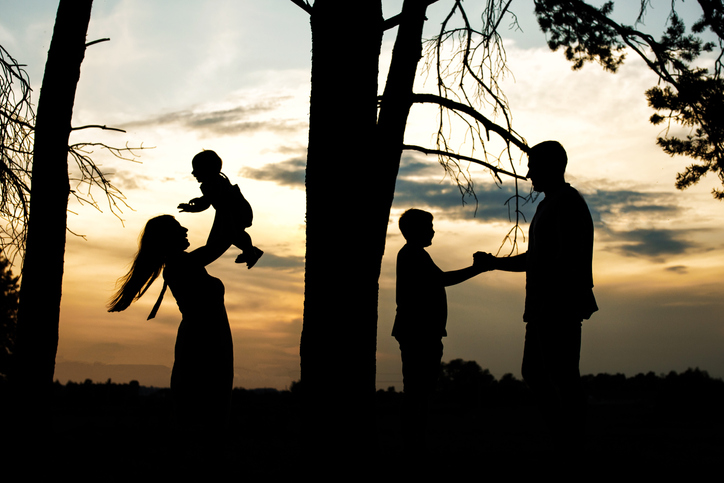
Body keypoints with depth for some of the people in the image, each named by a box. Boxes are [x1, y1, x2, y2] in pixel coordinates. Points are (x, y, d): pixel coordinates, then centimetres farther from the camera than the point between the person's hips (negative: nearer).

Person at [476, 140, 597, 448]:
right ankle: (565, 438, 16)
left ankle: (573, 443, -4)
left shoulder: (568, 202, -8)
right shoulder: (548, 205, 23)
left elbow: (568, 258, -18)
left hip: (560, 305, -10)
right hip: (544, 307, 10)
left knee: (562, 378, -9)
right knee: (533, 373, 12)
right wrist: (495, 263, 28)